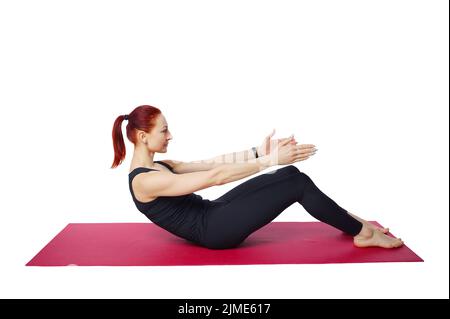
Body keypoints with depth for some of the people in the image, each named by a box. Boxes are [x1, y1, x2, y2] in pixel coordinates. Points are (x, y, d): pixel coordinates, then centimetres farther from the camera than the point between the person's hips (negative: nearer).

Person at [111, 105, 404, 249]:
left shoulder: (158, 167, 11)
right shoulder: (144, 181, -19)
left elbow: (211, 163, 5)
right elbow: (214, 177, -25)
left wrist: (259, 151, -4)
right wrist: (270, 160, -25)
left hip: (212, 213, 9)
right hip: (215, 230, -9)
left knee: (291, 174, 2)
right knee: (298, 184, -13)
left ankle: (348, 221, 17)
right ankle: (364, 233, 4)